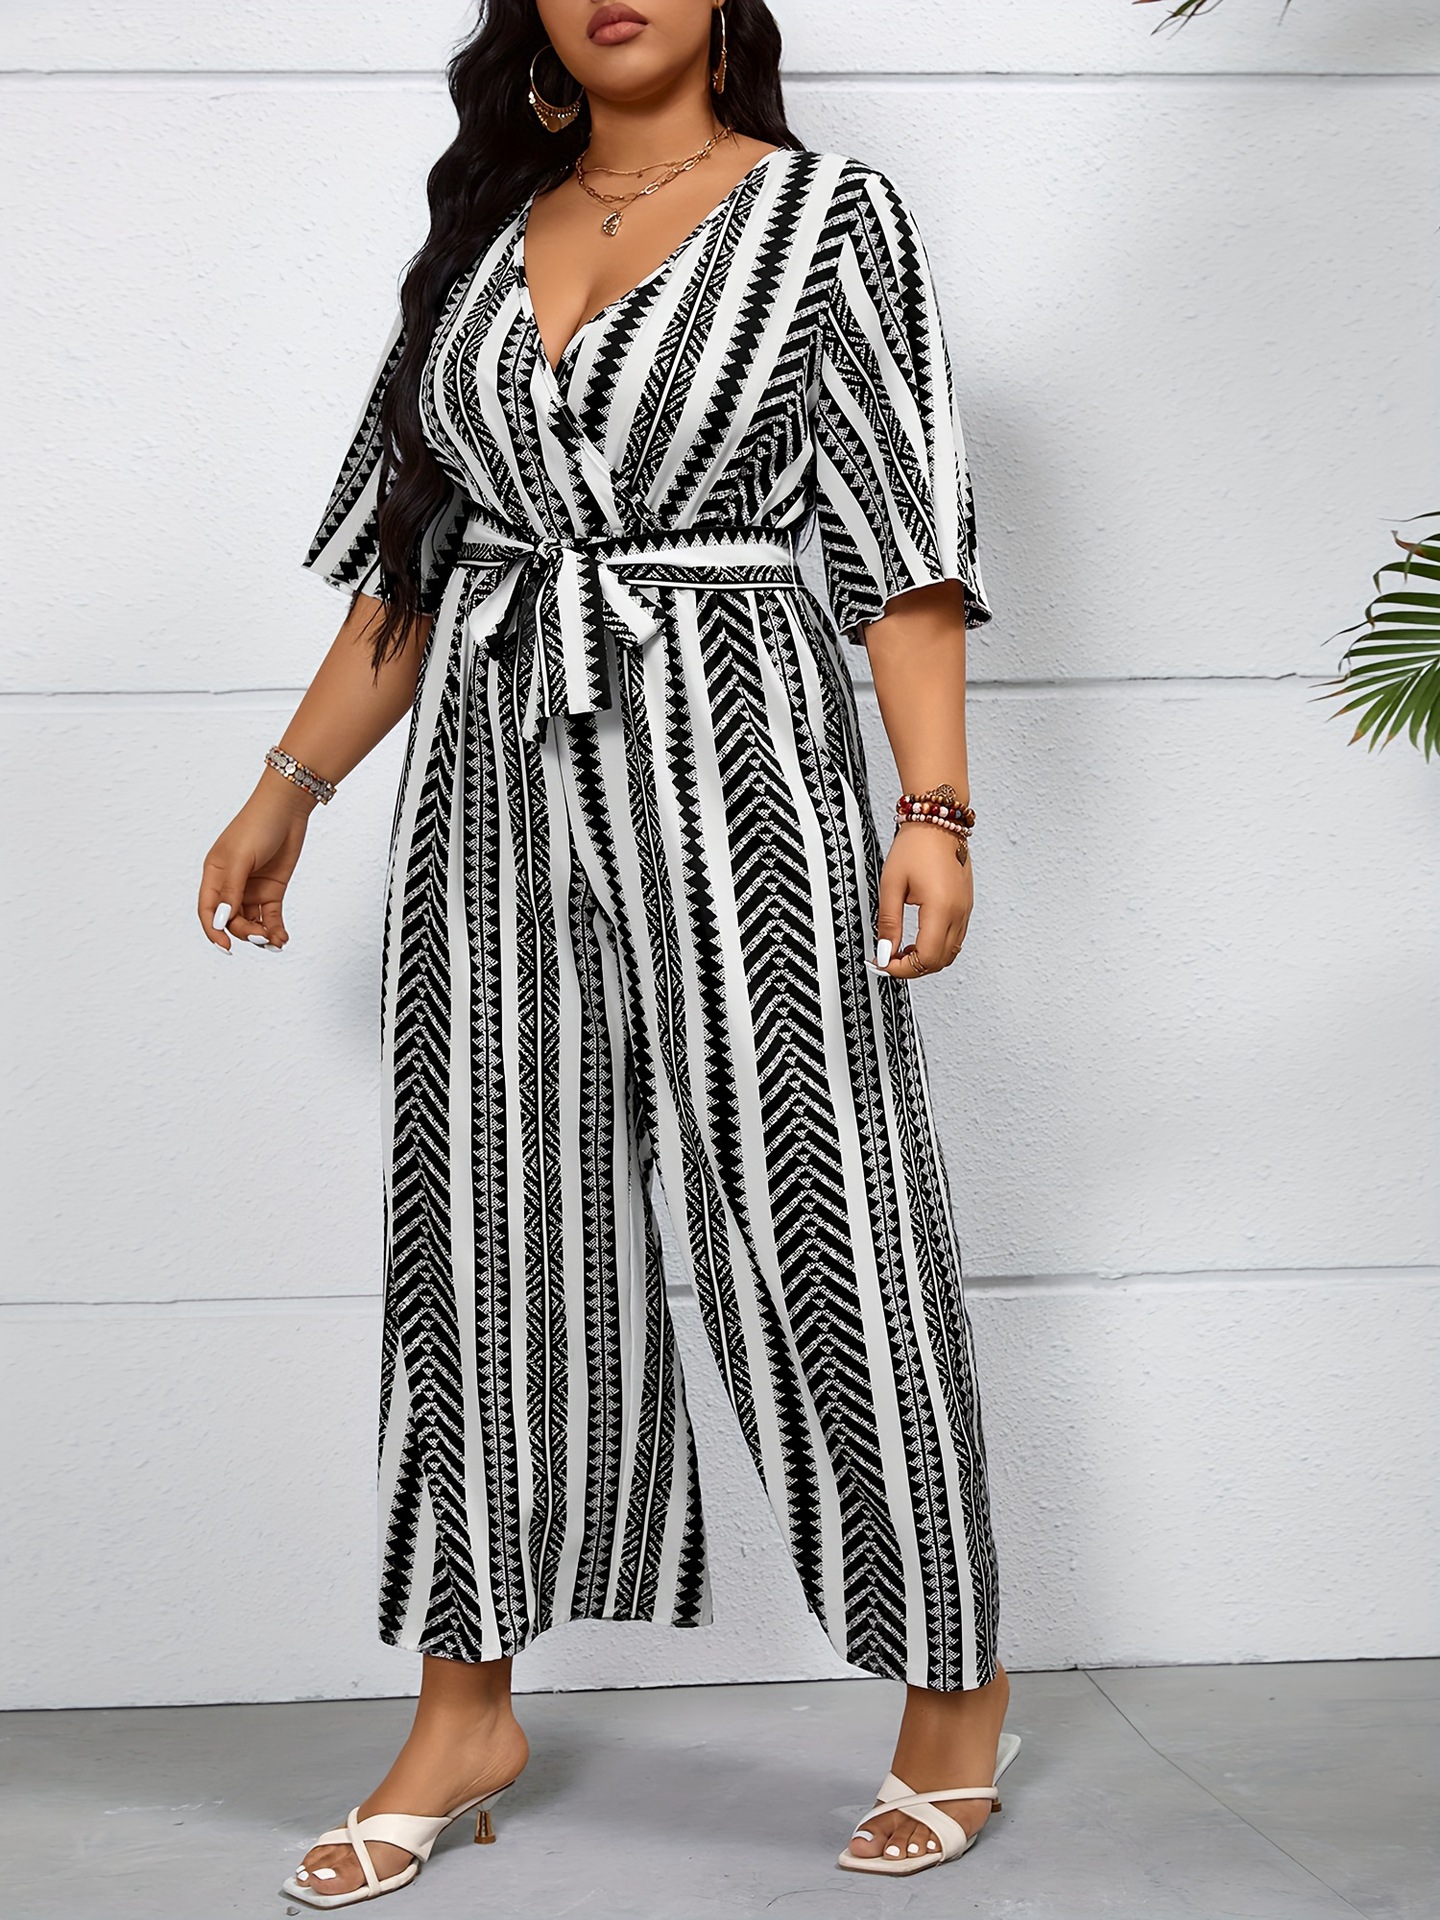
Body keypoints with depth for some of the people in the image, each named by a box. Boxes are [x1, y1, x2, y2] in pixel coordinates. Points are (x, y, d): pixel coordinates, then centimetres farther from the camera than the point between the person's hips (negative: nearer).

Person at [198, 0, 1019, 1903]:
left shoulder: (827, 213, 2)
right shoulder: (485, 227, 15)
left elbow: (906, 540, -5)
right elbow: (410, 548, 17)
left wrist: (937, 804, -15)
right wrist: (290, 786, 15)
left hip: (729, 760, -4)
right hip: (495, 769, 5)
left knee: (811, 1220, 0)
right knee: (486, 1228, 6)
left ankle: (954, 1676, 18)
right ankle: (468, 1711, 19)